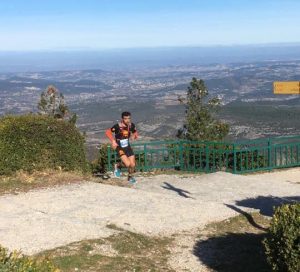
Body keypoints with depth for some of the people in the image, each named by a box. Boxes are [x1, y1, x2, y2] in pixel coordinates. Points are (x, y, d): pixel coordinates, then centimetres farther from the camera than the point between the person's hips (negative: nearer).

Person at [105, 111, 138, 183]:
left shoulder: (132, 125, -7)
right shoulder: (118, 126, -22)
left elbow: (135, 132, 13)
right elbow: (107, 132, -14)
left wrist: (134, 136, -9)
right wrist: (113, 141, -22)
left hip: (128, 146, 5)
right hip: (120, 147, -5)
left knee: (133, 165, 5)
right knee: (127, 164, -22)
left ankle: (130, 176, 37)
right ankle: (117, 166, 12)